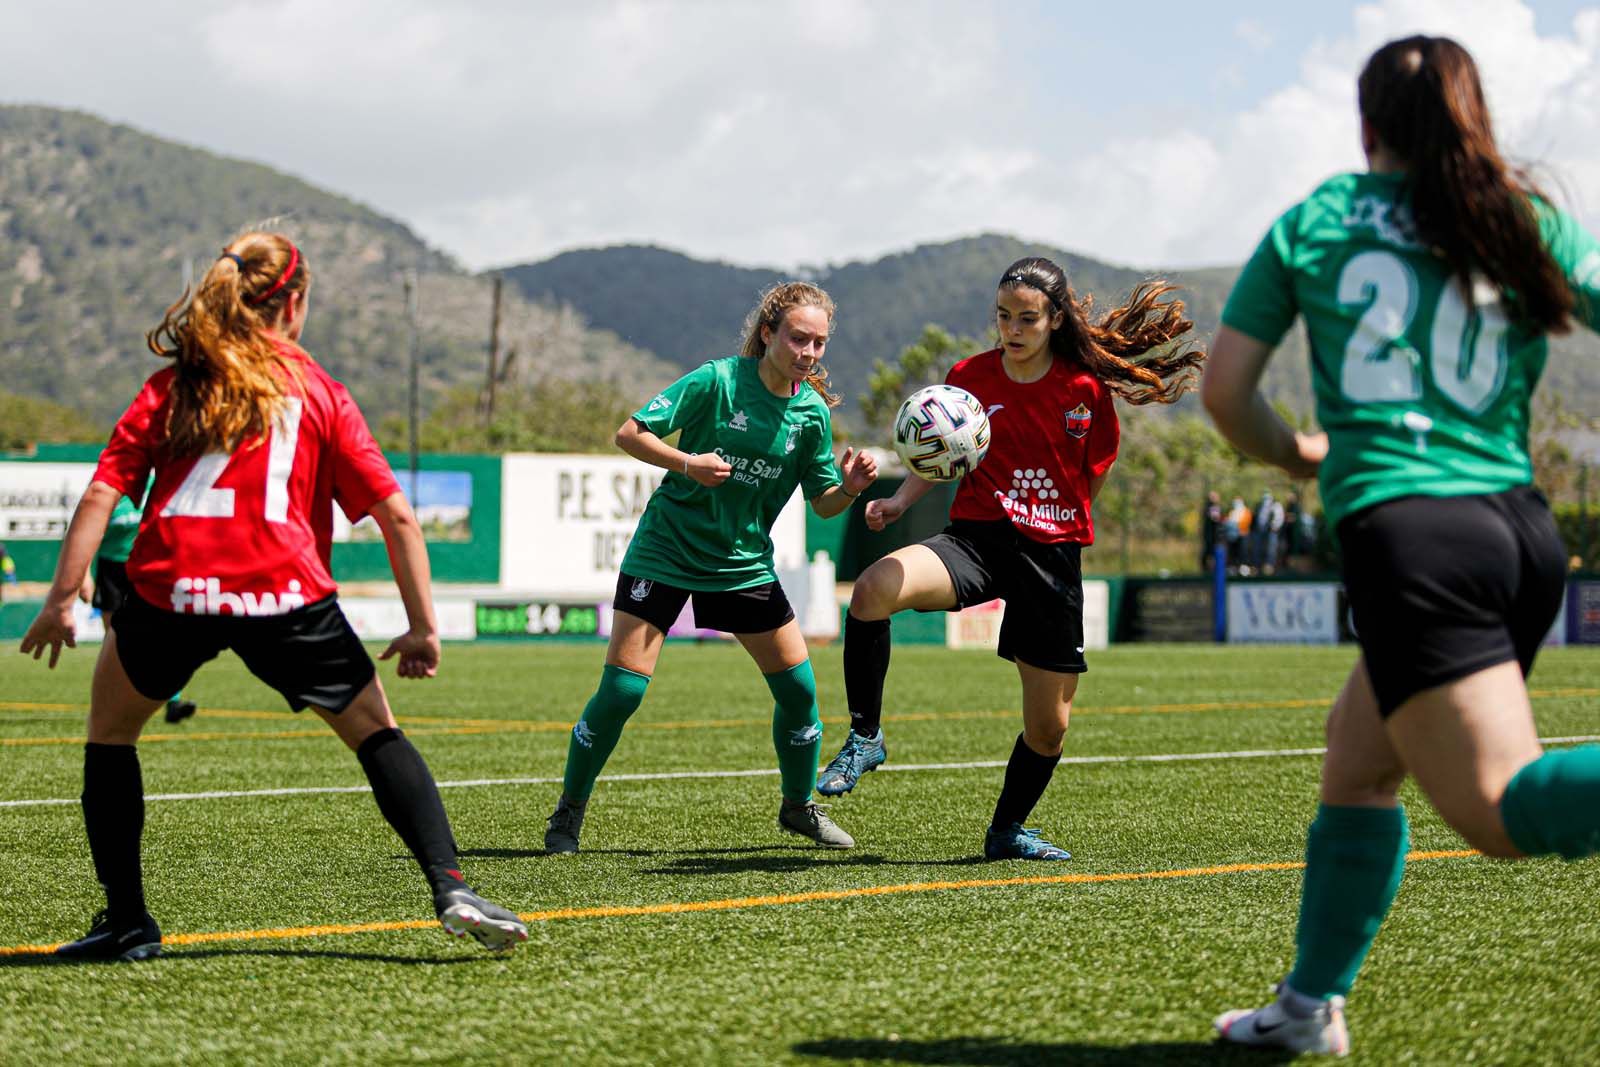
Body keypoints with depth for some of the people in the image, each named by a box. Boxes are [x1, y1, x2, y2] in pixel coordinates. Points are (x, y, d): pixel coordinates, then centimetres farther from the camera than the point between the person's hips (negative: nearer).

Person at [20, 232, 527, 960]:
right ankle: (450, 888, -3)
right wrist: (423, 627, 12)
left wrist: (61, 599, 6)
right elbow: (395, 514, 8)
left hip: (171, 585, 1)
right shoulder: (317, 389, 15)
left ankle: (126, 922, 19)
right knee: (377, 734, 14)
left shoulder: (172, 386, 18)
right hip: (286, 590, -1)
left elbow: (101, 495, 6)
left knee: (110, 728, 24)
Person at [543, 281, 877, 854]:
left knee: (798, 685, 0)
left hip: (744, 561, 4)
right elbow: (629, 433, -14)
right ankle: (568, 813, 8)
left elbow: (822, 503, 4)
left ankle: (799, 806, 24)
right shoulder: (718, 380, -15)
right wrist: (687, 463, -28)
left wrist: (849, 487, -17)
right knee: (622, 687, -10)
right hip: (666, 549, -4)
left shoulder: (813, 410, -3)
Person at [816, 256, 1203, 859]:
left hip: (1053, 555, 1)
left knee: (1049, 728, 5)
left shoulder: (1086, 389, -2)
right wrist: (899, 501, -4)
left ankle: (1007, 830, 34)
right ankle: (865, 737, -15)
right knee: (874, 588, -33)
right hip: (977, 538, -1)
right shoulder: (968, 377, 1)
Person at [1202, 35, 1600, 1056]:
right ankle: (1310, 1007, 28)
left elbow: (1225, 389, 11)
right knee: (1354, 765, 23)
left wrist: (1293, 453, 29)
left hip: (1409, 535, -5)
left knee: (1502, 807, -17)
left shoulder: (1313, 223, 9)